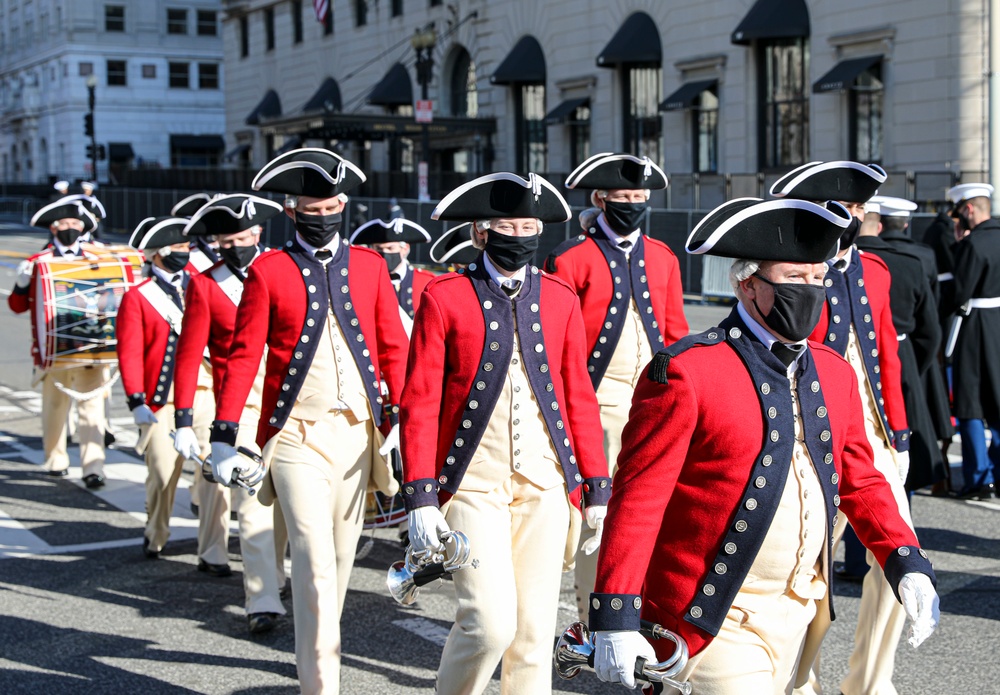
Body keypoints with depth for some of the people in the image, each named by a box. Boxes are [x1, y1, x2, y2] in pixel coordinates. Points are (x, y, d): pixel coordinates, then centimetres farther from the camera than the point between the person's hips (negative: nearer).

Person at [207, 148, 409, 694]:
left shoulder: (370, 265, 8)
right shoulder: (269, 271, -1)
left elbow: (394, 348, 10)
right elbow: (243, 356, -1)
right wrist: (224, 437, -5)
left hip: (359, 431, 4)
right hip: (297, 434, -4)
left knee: (341, 553, 13)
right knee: (314, 558, -12)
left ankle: (318, 646, 35)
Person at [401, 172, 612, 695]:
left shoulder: (560, 299, 8)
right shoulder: (445, 298, -3)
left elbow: (580, 399, 10)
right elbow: (420, 403, -5)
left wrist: (597, 490, 7)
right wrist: (420, 497, -10)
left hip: (546, 488, 4)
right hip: (474, 488, -3)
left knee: (535, 628, 6)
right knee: (490, 623, -11)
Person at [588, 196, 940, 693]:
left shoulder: (835, 373, 7)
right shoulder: (684, 372, -15)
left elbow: (860, 481, 14)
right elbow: (637, 499, -16)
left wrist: (907, 564, -1)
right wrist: (615, 618, -19)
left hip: (797, 614, 7)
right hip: (716, 622, -7)